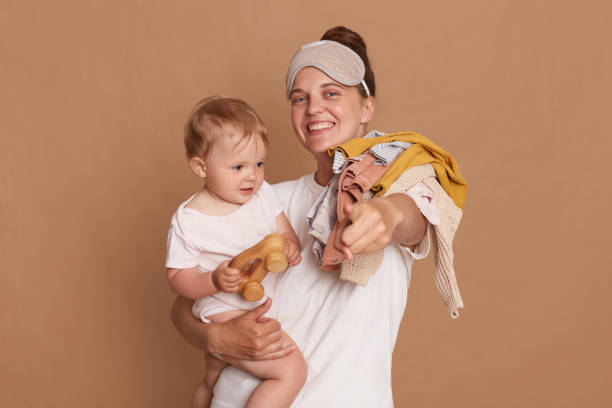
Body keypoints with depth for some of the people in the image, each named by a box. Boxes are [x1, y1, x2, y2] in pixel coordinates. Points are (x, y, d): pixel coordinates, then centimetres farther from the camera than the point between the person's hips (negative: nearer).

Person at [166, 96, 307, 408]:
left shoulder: (263, 195, -3)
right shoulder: (188, 220, -18)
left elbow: (286, 234, 4)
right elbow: (178, 278, -13)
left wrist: (291, 248, -19)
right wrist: (214, 281, -31)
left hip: (264, 308, 7)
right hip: (225, 316, -7)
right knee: (292, 371, -23)